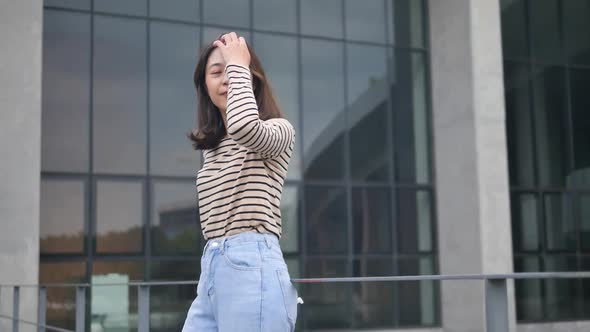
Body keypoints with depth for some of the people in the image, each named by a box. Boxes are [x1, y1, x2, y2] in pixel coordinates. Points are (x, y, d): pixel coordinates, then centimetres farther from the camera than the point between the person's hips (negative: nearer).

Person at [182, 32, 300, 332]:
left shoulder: (278, 130, -1)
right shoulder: (212, 148, 22)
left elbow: (245, 126, -25)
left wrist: (239, 65, -11)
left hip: (251, 268, -7)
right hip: (212, 270, 8)